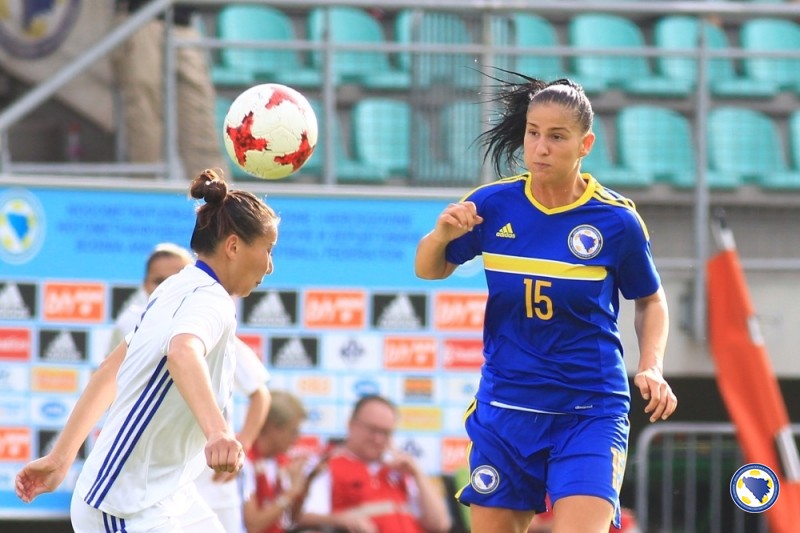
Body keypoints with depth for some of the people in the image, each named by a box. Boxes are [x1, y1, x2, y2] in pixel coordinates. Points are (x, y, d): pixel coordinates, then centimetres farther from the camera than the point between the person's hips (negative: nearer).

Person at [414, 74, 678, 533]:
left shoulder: (617, 220, -7)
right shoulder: (492, 205, -3)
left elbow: (650, 300, 9)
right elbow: (429, 271, 10)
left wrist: (652, 369, -7)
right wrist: (442, 235, -12)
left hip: (590, 413, -3)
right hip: (505, 406, 3)